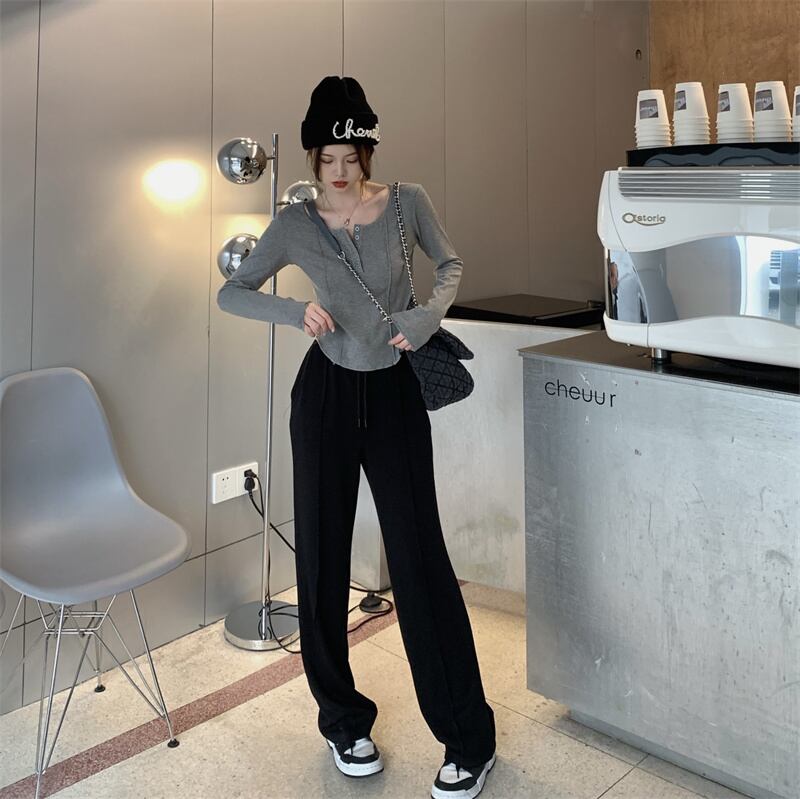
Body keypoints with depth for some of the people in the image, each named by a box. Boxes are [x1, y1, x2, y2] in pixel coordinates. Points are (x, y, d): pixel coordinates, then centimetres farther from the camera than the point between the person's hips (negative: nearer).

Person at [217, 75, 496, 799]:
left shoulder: (407, 202, -3)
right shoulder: (296, 224, -3)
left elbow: (451, 263, 12)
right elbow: (231, 293, 3)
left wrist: (430, 315, -8)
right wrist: (296, 310, -15)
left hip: (394, 392, -1)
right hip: (327, 393, 1)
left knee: (419, 555, -3)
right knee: (322, 556, 5)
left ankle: (469, 740, 9)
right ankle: (344, 720, 26)